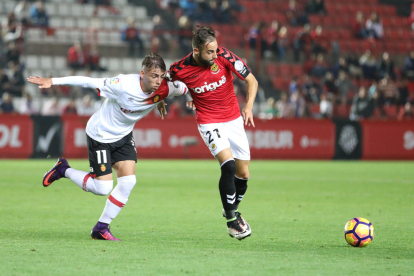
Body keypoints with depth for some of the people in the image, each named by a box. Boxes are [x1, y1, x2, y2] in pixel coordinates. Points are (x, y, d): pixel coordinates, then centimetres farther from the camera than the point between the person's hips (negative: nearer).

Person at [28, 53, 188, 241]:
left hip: (123, 135, 6)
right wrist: (52, 82, -22)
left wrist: (160, 100, -2)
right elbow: (88, 82, -25)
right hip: (100, 134, -6)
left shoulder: (164, 89, -19)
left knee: (128, 181, -8)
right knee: (102, 188, -7)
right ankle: (63, 170, 19)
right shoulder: (123, 85, -33)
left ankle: (101, 228, 6)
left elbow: (184, 88, 4)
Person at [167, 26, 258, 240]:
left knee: (243, 174, 5)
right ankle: (231, 219, -8)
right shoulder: (179, 69, -16)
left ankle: (232, 210, 34)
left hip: (233, 118, 3)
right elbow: (173, 84, 11)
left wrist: (248, 107, -17)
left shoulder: (224, 56, -15)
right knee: (228, 166, -24)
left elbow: (252, 81, -7)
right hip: (209, 122, -3)